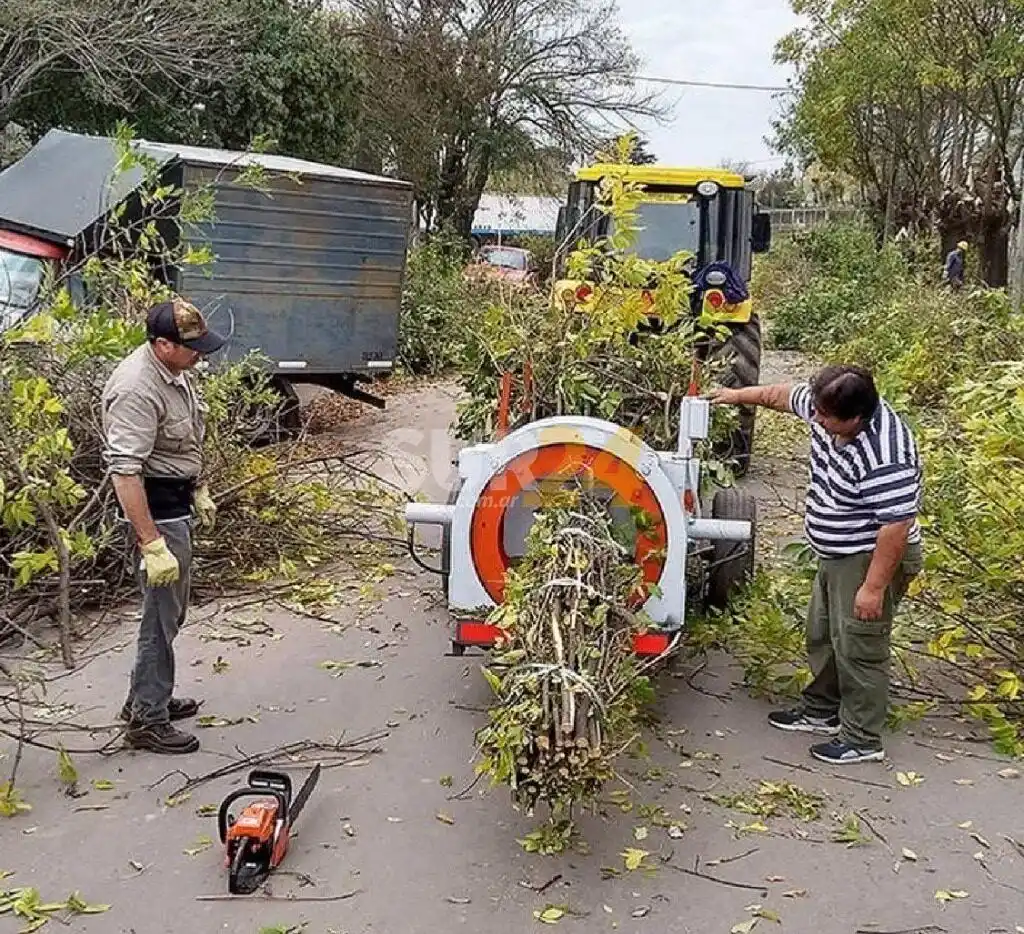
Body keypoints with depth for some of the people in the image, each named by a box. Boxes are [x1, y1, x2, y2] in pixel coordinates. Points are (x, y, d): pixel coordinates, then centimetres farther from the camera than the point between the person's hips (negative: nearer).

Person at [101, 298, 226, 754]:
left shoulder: (175, 370, 3)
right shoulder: (136, 390, -27)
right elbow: (124, 472, -31)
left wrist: (199, 490, 25)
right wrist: (152, 545, -31)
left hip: (177, 502, 10)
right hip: (154, 509, -10)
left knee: (171, 611, 20)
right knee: (162, 617, -1)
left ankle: (147, 697, 35)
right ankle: (146, 721, 11)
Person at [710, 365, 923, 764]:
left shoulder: (885, 458, -34)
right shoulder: (832, 411, -7)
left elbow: (897, 525, -30)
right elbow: (786, 395, 12)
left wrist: (874, 587, -26)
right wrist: (740, 395, 19)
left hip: (871, 561, -10)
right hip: (837, 556, 10)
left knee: (857, 648, 1)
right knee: (822, 634, 21)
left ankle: (862, 740, 17)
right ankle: (821, 711, 38)